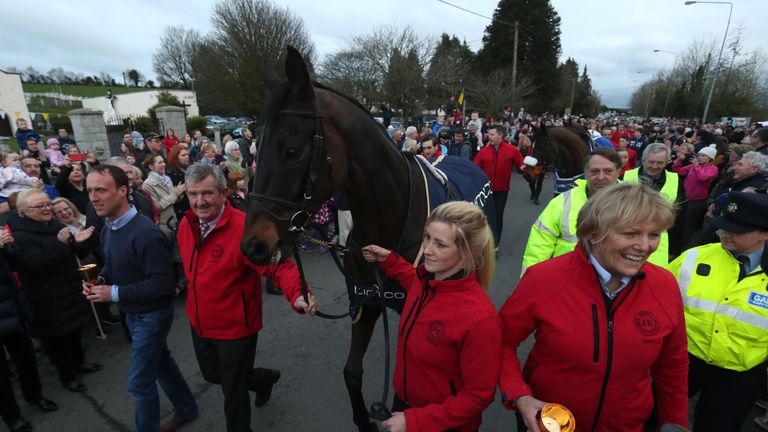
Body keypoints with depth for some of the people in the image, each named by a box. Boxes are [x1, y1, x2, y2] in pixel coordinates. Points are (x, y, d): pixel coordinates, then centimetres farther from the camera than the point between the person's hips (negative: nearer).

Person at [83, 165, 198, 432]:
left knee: (140, 381, 6)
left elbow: (163, 282, -28)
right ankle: (186, 410, 43)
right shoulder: (108, 228, -1)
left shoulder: (145, 233, -29)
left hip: (151, 316, -9)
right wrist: (99, 280, -6)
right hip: (132, 314, 9)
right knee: (161, 363, 23)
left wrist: (115, 293, -25)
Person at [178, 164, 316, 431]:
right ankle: (264, 378, 53)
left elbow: (278, 265, -32)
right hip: (199, 324, 7)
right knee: (212, 375, 28)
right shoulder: (186, 225, -4)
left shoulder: (245, 227, -28)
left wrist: (296, 295, -48)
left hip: (235, 328, -7)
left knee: (233, 392, 13)